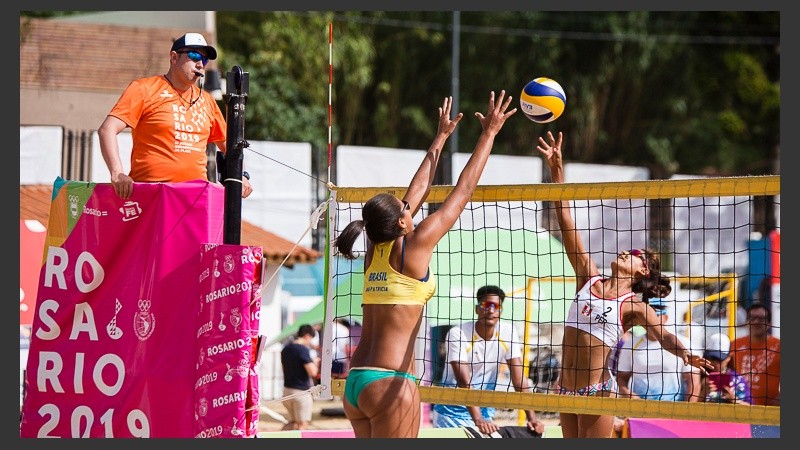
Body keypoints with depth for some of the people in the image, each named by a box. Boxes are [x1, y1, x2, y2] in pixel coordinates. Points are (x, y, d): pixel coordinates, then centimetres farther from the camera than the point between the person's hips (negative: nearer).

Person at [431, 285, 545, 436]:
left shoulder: (507, 332, -6)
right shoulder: (457, 334, -19)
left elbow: (519, 379, -8)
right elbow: (464, 381, -27)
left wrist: (532, 418, -18)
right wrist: (478, 420, -38)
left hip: (484, 411, 4)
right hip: (453, 410, -4)